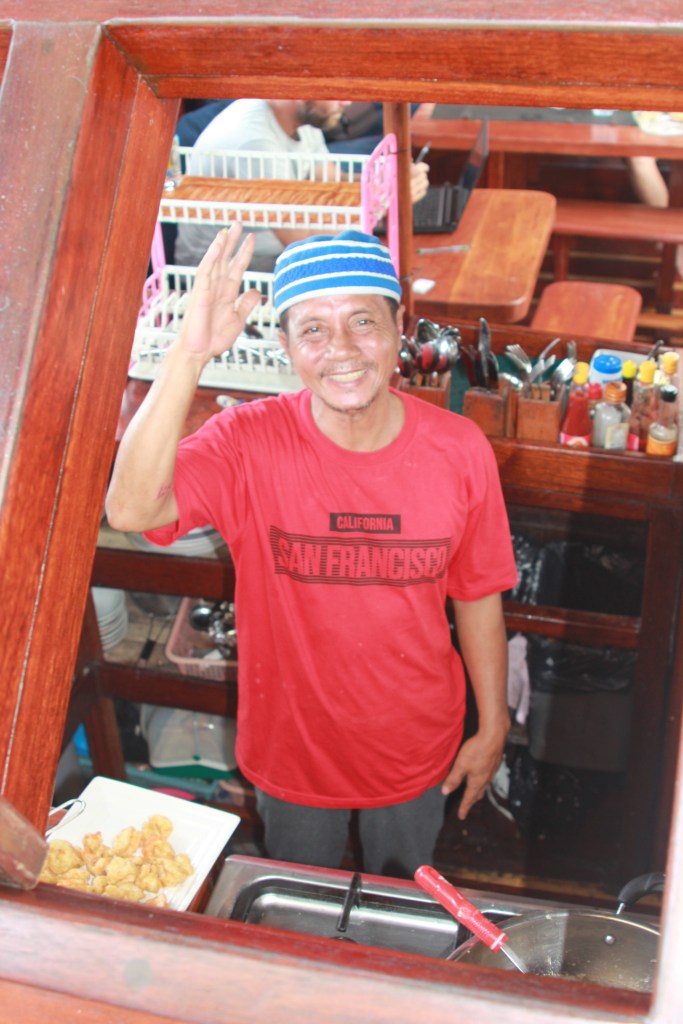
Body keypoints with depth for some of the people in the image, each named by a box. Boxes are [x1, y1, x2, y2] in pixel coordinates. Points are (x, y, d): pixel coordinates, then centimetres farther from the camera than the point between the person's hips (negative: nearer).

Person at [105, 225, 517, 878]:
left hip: (416, 749, 1)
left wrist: (492, 727, 2)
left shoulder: (459, 451, -18)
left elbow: (477, 596, -5)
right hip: (291, 745, -1)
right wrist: (189, 352, -49)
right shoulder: (249, 441, -23)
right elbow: (131, 510, -41)